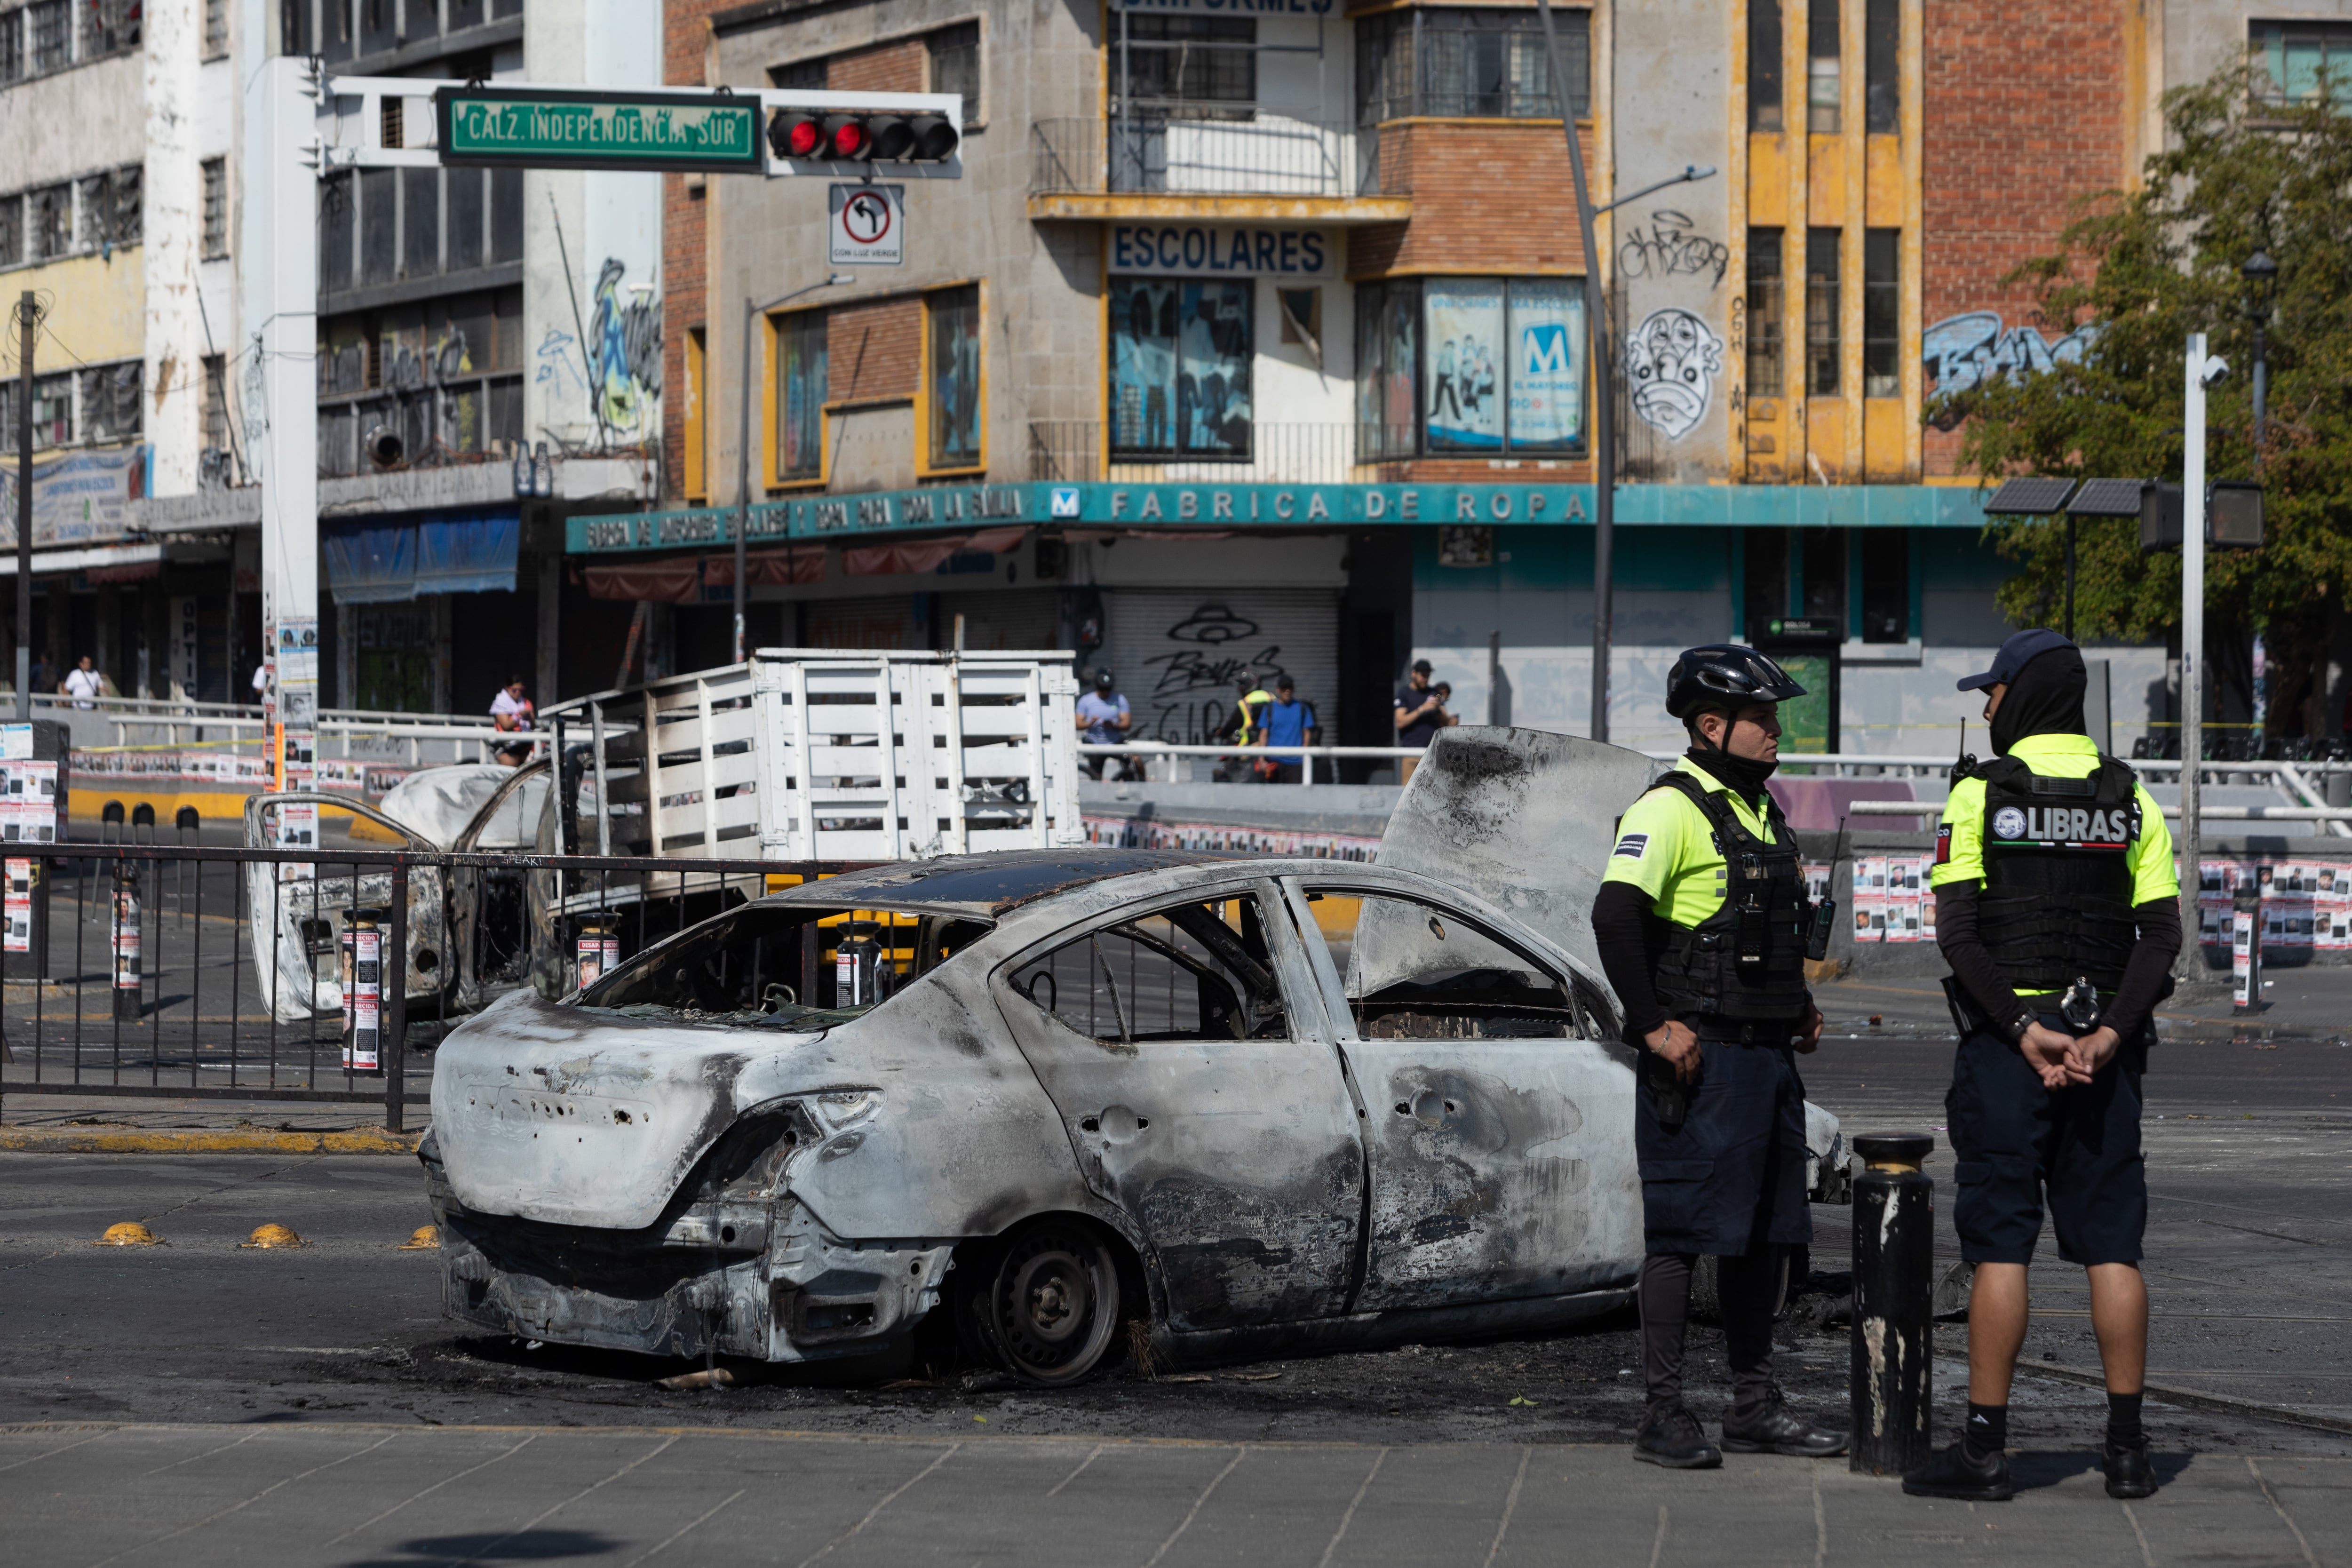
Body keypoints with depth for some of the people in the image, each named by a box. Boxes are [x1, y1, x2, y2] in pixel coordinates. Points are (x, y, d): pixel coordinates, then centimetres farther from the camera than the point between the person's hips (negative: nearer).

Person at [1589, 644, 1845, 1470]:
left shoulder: (1760, 809, 17)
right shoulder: (1669, 809, -12)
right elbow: (1615, 914, -23)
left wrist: (1799, 1005, 18)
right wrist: (1655, 1028, -22)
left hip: (1769, 1057, 9)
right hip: (1701, 1060, -9)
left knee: (1765, 1231, 12)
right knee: (1682, 1233, -5)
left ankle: (1754, 1404, 21)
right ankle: (1665, 1415, -2)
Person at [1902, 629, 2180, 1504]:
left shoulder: (1980, 794, -4)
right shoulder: (2130, 800, 7)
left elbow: (1958, 933, -13)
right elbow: (2162, 934, -1)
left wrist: (2024, 1031, -13)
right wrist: (2108, 1035, -9)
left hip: (2007, 1037, -3)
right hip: (2106, 1038, 3)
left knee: (2000, 1245, -2)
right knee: (2110, 1244, 6)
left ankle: (1984, 1447, -2)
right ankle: (2126, 1448, 6)